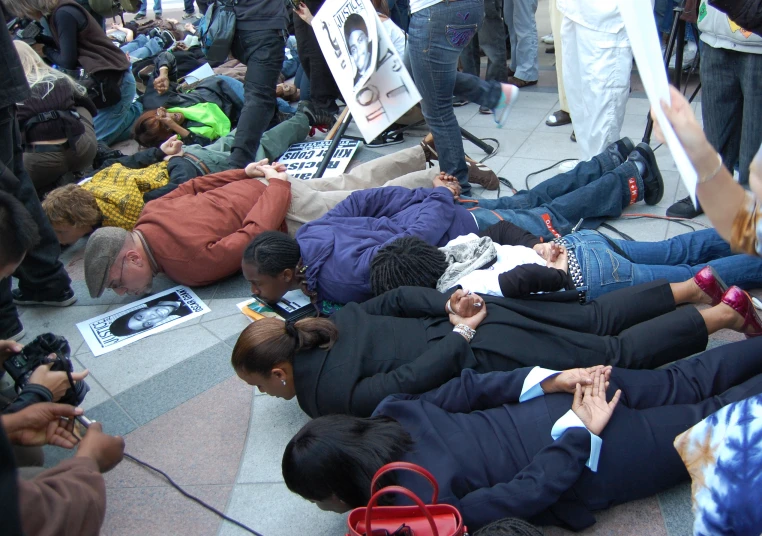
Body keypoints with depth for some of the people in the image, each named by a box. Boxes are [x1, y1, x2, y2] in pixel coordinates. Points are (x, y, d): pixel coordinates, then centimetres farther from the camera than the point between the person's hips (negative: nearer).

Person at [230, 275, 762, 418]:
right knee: (597, 318, 18)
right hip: (481, 311, 7)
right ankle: (693, 287, 22)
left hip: (485, 351, -7)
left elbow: (408, 381, -23)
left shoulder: (324, 397, -14)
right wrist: (453, 302, 3)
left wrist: (459, 334, -14)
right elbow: (400, 297, 11)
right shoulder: (333, 320, 9)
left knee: (617, 353, 3)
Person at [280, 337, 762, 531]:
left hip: (592, 449, -5)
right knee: (684, 386, 23)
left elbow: (533, 490, -28)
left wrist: (583, 433, -16)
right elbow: (467, 387, -1)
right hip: (574, 401, 5)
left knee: (714, 418, 16)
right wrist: (549, 381, -3)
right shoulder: (390, 413, -9)